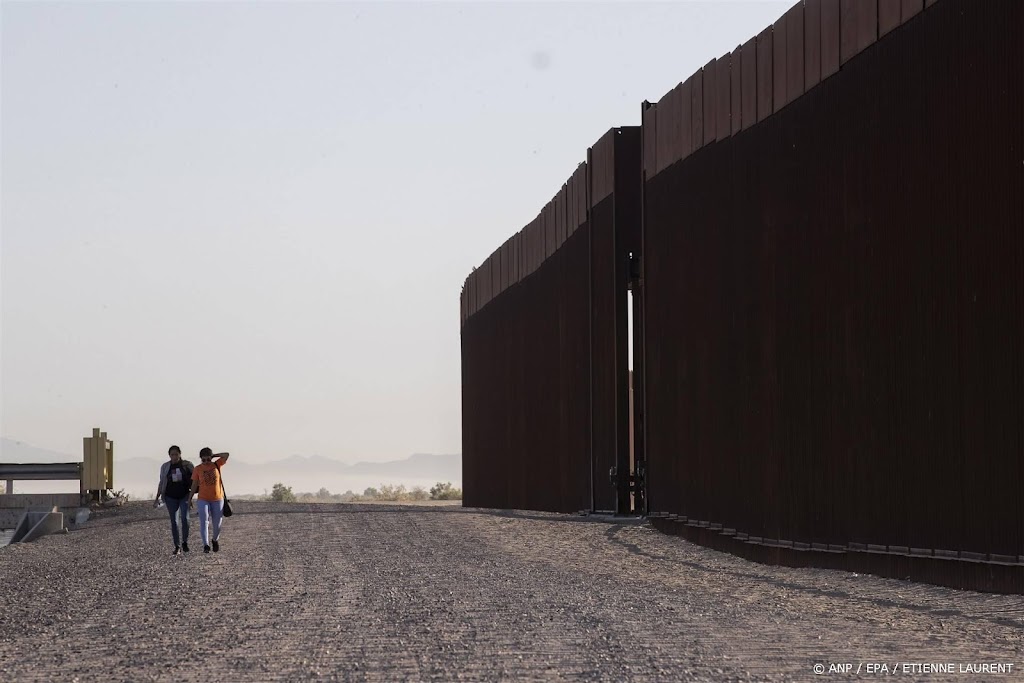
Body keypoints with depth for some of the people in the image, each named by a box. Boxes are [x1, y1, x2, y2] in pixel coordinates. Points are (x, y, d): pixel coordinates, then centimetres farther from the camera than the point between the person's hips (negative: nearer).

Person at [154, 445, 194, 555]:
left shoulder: (187, 465, 1)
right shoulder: (165, 467, 5)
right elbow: (161, 483, 11)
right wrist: (157, 497, 7)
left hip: (184, 496, -2)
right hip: (171, 497, 2)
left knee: (185, 518, -15)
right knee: (174, 521, 1)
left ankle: (185, 542, 2)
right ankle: (177, 546, 6)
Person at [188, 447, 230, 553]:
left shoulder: (216, 465, 1)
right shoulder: (198, 469, -2)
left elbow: (226, 455, -7)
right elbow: (194, 485, 3)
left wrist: (213, 456, -4)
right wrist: (190, 499, 2)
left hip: (217, 499, 1)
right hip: (203, 499, -1)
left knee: (217, 523, 6)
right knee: (204, 522, -14)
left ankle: (215, 540, 33)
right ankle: (206, 545, -15)